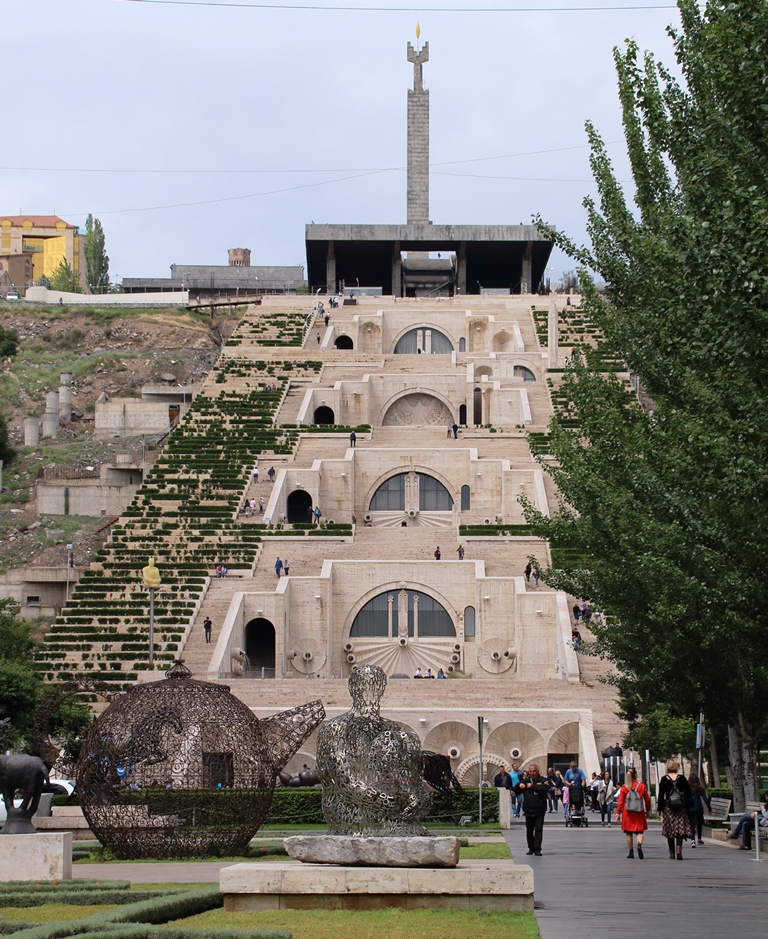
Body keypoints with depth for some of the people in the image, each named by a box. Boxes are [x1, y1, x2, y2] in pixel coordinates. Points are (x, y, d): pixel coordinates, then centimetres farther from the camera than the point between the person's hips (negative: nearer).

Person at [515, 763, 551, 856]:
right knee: (529, 830, 11)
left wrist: (532, 786, -20)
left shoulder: (543, 780, -1)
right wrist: (519, 786, -10)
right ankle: (531, 848, 23)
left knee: (538, 830, -7)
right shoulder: (525, 780, 11)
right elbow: (516, 791, 12)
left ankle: (537, 849, -6)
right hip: (528, 810, 4)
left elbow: (544, 789, -20)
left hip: (539, 811, -4)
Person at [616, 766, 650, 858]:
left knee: (629, 833, 9)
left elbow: (621, 801, -3)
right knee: (639, 831, 5)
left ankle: (631, 852, 10)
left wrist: (618, 813, 3)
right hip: (639, 813, 0)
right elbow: (647, 800, 5)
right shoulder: (641, 786, -1)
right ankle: (639, 845, -23)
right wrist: (647, 811, 19)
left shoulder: (624, 788, -3)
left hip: (628, 813, 0)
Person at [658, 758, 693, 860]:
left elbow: (661, 795, -1)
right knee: (680, 829, -1)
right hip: (681, 808, 0)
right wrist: (688, 806, 13)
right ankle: (679, 849, -22)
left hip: (668, 808, 0)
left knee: (669, 830, 8)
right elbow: (688, 793, 4)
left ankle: (672, 853, 10)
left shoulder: (664, 779, -1)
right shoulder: (682, 778, 1)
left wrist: (660, 809, 5)